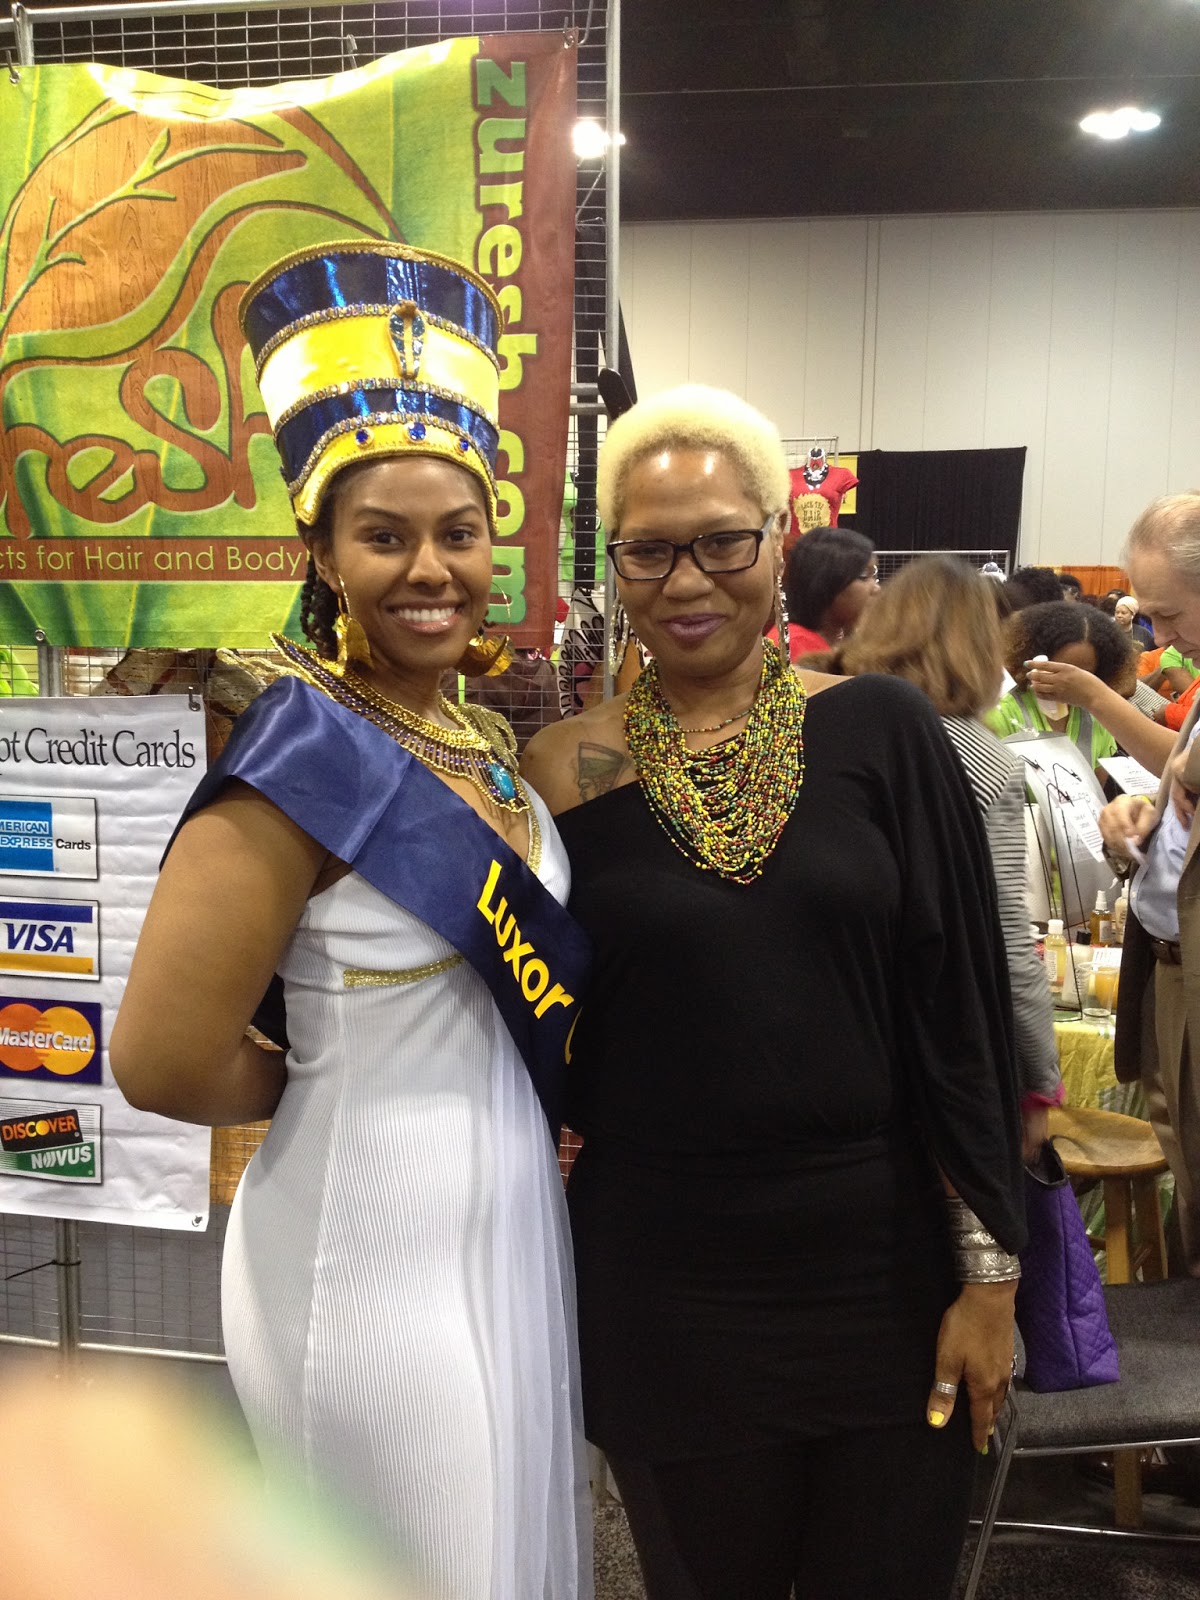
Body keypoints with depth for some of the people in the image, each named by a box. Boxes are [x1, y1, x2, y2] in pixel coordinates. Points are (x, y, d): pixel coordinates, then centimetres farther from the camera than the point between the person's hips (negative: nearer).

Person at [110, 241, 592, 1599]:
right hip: (379, 1250, -7)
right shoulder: (311, 754, -20)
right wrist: (329, 1094, -6)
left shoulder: (481, 739, 3)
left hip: (513, 1225, 7)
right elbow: (164, 1061, -21)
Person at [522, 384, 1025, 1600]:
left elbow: (961, 1009, -3)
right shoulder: (569, 771, -3)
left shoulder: (880, 733, -5)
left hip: (884, 1267, 0)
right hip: (665, 1284, 0)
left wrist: (990, 1271, -3)